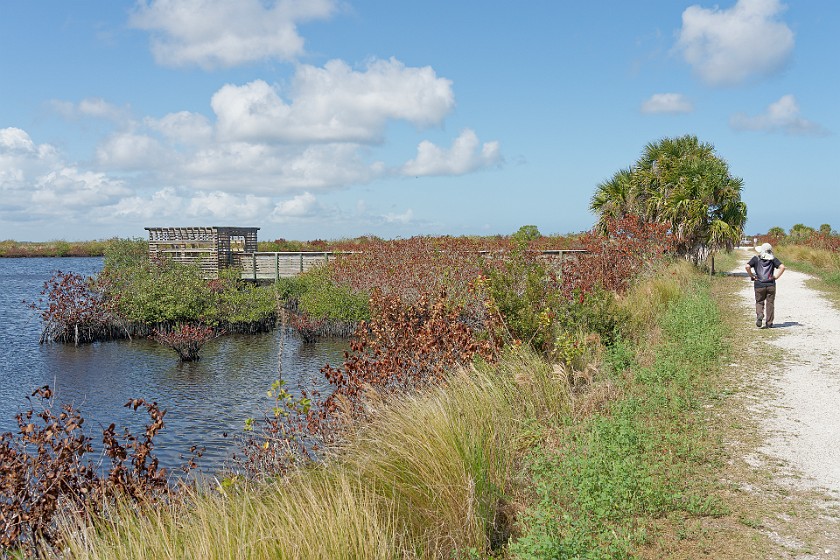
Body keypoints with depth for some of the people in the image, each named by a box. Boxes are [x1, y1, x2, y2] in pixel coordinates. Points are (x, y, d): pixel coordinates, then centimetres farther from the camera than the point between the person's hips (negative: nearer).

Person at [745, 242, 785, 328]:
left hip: (759, 285, -1)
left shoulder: (756, 259, -2)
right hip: (771, 285, 1)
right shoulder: (773, 259, 2)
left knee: (759, 302, 13)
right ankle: (769, 323, 10)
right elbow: (782, 267, -9)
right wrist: (776, 276, -1)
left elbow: (747, 266, -16)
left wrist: (752, 276, -4)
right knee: (770, 303, 8)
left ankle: (759, 315, -16)